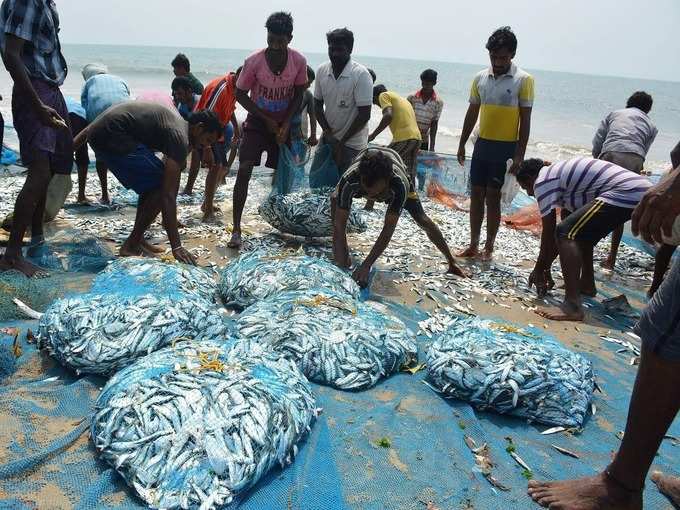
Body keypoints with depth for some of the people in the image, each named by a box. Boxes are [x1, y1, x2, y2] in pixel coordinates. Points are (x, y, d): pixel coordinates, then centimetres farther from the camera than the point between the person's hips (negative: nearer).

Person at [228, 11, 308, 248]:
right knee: (244, 171, -15)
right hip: (257, 121, -2)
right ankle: (236, 229, -14)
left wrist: (286, 124, -13)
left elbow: (298, 95, -2)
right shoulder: (254, 62, -20)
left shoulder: (299, 62, -13)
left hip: (283, 124, 3)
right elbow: (240, 95, -10)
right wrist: (267, 120, -14)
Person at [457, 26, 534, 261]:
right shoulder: (480, 78, 6)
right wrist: (462, 144, 11)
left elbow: (525, 120, -8)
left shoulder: (524, 80, -7)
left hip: (505, 147, -4)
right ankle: (473, 245, 15)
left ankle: (489, 247, 12)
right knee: (476, 195, 6)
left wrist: (519, 155, -12)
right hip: (482, 144, 5)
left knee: (492, 197, -1)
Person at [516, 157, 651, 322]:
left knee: (566, 233, -16)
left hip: (624, 194, -11)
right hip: (640, 190, 11)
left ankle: (572, 307, -21)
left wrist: (539, 270, 10)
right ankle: (587, 284, 38)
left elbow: (549, 232, -2)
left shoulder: (542, 181, -2)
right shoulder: (560, 172, 27)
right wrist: (546, 266, 31)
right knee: (581, 231, 28)